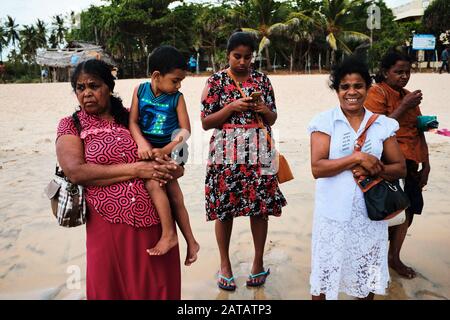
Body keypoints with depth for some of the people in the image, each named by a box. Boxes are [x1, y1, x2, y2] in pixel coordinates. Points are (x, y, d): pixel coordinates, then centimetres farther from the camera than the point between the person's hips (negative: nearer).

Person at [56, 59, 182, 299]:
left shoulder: (132, 117, 9)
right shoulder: (71, 125, 3)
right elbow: (75, 172, -13)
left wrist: (171, 166, -6)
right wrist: (135, 170, -16)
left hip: (155, 222, 3)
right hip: (109, 226, -2)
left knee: (158, 288, 14)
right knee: (111, 289, 11)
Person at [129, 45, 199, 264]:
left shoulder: (177, 98, -5)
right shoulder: (140, 90, 1)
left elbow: (185, 130, -9)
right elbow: (133, 121, -5)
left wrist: (165, 150, -21)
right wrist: (142, 143, -22)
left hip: (169, 150, -3)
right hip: (147, 150, 3)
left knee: (153, 182, -24)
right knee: (174, 196, 6)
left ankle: (169, 234, -12)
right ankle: (190, 241, 16)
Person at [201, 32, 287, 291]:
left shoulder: (262, 80, 8)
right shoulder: (216, 81, 1)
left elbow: (272, 120, 13)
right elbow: (206, 122, -2)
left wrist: (265, 110, -9)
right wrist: (231, 107, -14)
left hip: (258, 152, 2)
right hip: (226, 152, -2)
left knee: (260, 206, 4)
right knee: (224, 207, 3)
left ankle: (259, 262, 23)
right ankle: (225, 263, 23)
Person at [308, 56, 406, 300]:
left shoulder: (383, 125, 3)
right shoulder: (324, 122, -6)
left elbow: (400, 168, 4)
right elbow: (317, 168, -14)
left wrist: (372, 170, -14)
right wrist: (358, 158, -20)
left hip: (370, 213, 3)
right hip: (333, 213, -2)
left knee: (366, 277, 16)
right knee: (325, 275, 10)